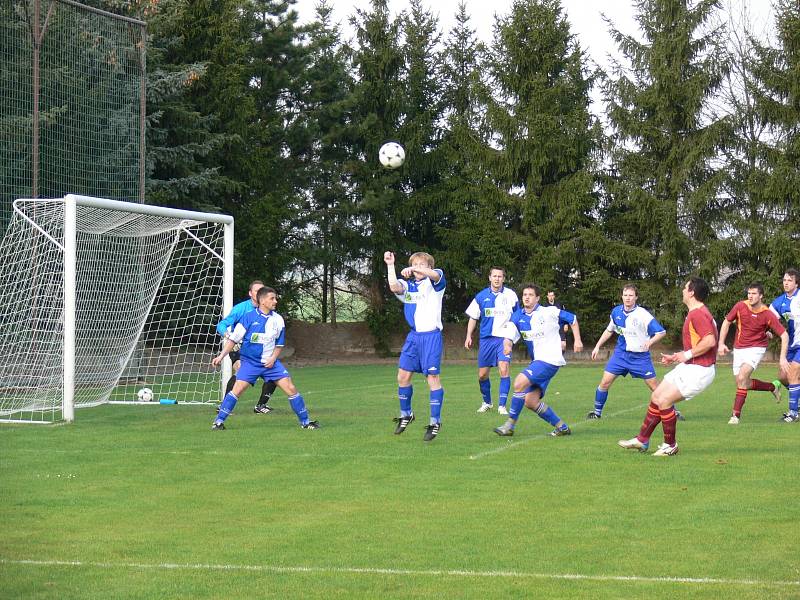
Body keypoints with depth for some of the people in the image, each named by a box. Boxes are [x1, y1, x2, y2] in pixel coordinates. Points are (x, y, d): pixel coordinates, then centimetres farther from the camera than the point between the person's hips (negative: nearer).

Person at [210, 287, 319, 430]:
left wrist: (273, 359, -3)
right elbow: (233, 339, -4)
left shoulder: (278, 320, 1)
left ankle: (305, 422, 7)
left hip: (270, 362, 3)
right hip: (250, 362, -3)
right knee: (237, 389, -17)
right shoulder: (249, 317, -9)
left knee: (291, 389, -5)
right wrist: (221, 356, -10)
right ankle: (219, 421, -5)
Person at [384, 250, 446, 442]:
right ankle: (406, 414, 24)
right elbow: (394, 288, -12)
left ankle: (435, 421, -2)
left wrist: (414, 270, -44)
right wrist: (390, 265, -14)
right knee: (403, 375, 6)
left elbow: (435, 274, -28)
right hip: (414, 335, 6)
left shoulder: (434, 283, -2)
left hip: (431, 335, -6)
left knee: (432, 377, -7)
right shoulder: (408, 286, 11)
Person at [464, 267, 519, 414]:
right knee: (482, 374, 4)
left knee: (504, 370, -18)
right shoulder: (481, 296, 6)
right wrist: (469, 336, 2)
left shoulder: (510, 295, 0)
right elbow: (473, 317, 12)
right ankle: (487, 402, 27)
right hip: (486, 338, 2)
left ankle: (502, 405, -12)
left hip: (504, 339, -2)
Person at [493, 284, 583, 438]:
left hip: (550, 360, -7)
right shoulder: (518, 316, 6)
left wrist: (577, 340, -1)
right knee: (531, 401, 0)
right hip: (537, 361, 7)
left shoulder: (549, 312, -6)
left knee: (520, 382, -22)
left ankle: (510, 425, -14)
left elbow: (572, 319, 5)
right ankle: (562, 427, 13)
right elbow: (509, 335, -7)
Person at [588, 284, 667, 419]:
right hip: (621, 353, 4)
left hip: (640, 356, -4)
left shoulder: (643, 314, -16)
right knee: (605, 382, -3)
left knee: (654, 385, -3)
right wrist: (597, 347, 16)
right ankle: (597, 412, 12)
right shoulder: (616, 312, -1)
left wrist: (650, 342, -32)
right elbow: (609, 330, 17)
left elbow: (662, 332, -15)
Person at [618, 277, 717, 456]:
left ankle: (670, 445, 0)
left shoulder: (698, 314, -19)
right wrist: (676, 357, 20)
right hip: (687, 367, 11)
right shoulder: (695, 313, 15)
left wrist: (687, 354, -22)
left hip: (699, 370, -11)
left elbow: (709, 341, -30)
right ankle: (642, 440, 20)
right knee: (655, 396, 11)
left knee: (663, 400, -15)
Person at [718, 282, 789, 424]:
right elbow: (727, 322, 5)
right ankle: (773, 387, 33)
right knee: (743, 383, 7)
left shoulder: (768, 315, -17)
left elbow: (784, 335, -11)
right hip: (739, 349, 5)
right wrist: (721, 343, -3)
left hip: (756, 348, -5)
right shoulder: (740, 306, -10)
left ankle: (736, 415, -19)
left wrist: (782, 358, -19)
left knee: (742, 377, -24)